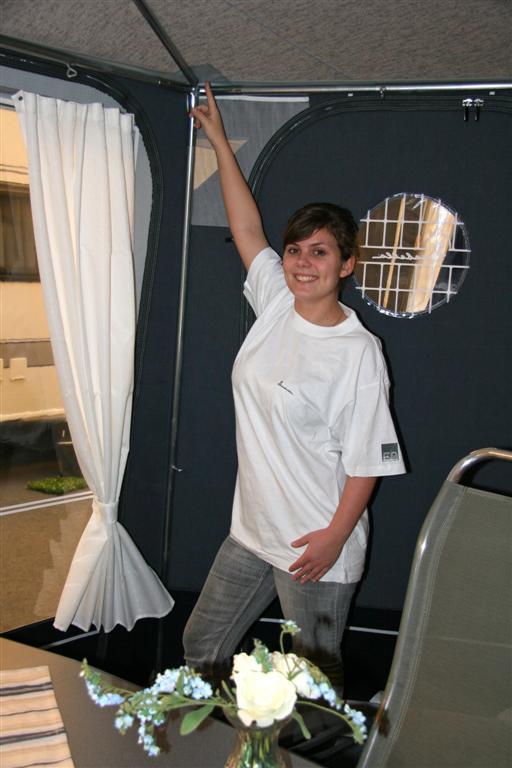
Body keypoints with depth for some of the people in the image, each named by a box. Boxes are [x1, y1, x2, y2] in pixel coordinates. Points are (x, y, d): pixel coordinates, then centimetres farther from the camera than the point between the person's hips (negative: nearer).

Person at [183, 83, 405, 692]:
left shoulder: (359, 352, -18)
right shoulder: (275, 305, 0)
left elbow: (368, 458, -16)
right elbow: (247, 228, 9)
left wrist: (335, 537, -18)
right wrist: (218, 140, 13)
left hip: (315, 547, -7)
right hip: (253, 529, 7)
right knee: (201, 645, 21)